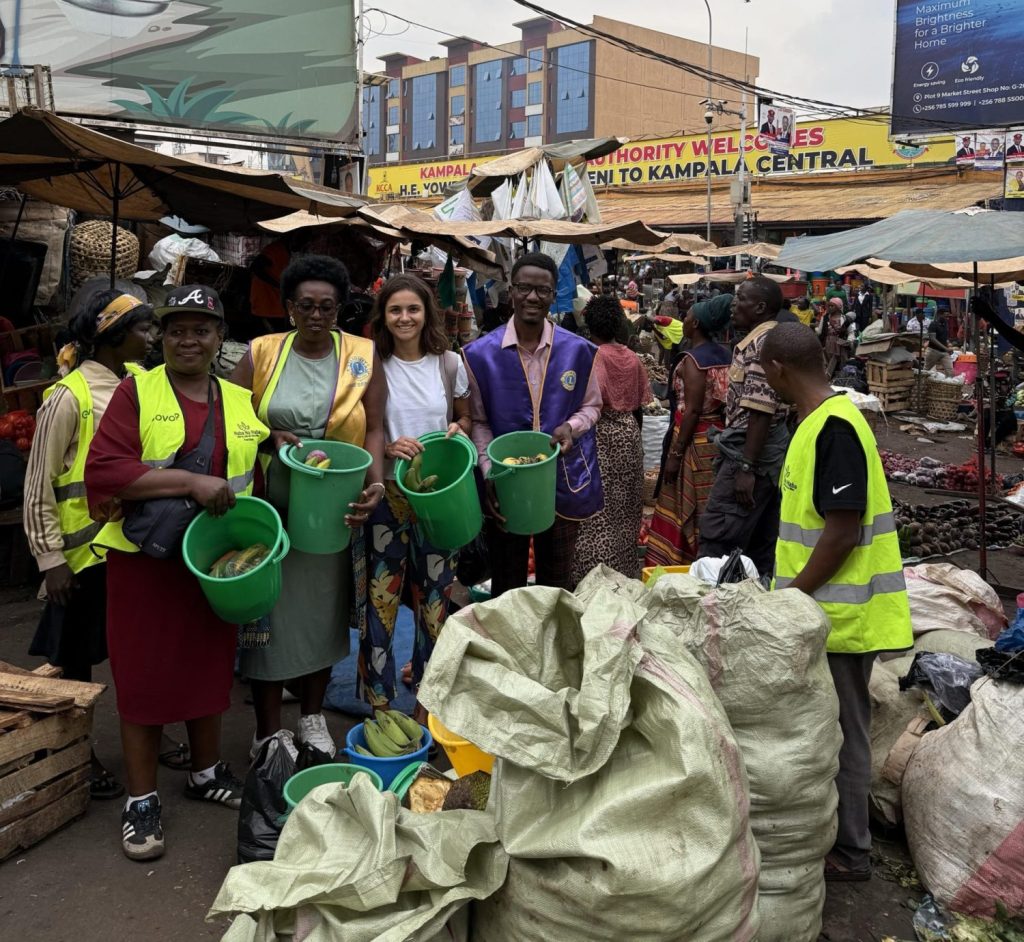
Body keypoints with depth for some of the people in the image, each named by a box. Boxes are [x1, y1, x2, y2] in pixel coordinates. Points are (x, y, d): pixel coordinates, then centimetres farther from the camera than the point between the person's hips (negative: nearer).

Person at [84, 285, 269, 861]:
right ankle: (142, 800, 18)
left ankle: (207, 771, 35)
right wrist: (190, 482, -23)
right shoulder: (137, 392, -6)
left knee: (210, 665, 16)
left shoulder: (240, 402, 8)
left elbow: (260, 473, 15)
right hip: (146, 560, -4)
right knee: (145, 674, 4)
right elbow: (102, 469, -17)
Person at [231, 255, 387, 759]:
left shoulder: (362, 356, 2)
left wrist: (375, 481, -18)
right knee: (270, 613, 4)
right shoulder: (261, 354, 0)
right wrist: (272, 436, -17)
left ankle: (312, 717, 33)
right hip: (271, 508, -1)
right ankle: (268, 732, 19)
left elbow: (374, 428, -2)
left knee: (324, 611, 14)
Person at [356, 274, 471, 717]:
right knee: (381, 596, 0)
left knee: (434, 596, 10)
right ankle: (378, 701, 14)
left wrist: (457, 428, -7)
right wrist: (387, 447, -18)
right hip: (388, 494, -2)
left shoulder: (450, 364, 2)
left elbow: (466, 417, 15)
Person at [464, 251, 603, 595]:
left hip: (563, 483, 1)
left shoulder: (578, 350, -1)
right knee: (506, 586, 13)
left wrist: (572, 426, -12)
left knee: (557, 584, 15)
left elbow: (592, 406, 10)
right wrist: (490, 474, -11)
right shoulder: (481, 354, -4)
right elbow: (478, 421, 1)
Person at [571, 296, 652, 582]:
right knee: (625, 508, 14)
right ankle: (626, 572, 23)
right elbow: (640, 405, 9)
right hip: (629, 432, 6)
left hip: (601, 432, -6)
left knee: (599, 510, -2)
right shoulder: (632, 358, 6)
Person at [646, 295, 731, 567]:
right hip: (718, 437, 8)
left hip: (697, 440, -8)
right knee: (708, 509, 12)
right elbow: (724, 398, 11)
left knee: (688, 508, 0)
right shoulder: (724, 355, 8)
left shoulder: (694, 359, -15)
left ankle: (675, 564, 7)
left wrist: (676, 453, -17)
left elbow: (692, 411, -19)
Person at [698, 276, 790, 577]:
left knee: (716, 537, -9)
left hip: (751, 450, -11)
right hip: (771, 450, 11)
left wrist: (746, 467, -24)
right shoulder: (768, 338, 17)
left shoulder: (762, 342, -15)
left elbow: (760, 411, -22)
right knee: (762, 541, 14)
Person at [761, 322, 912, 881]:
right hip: (824, 608, 9)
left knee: (840, 730, 4)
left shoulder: (834, 429, -22)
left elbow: (842, 532, -24)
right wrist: (790, 588, 19)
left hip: (838, 613, -9)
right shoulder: (821, 421, 9)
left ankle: (848, 853, 20)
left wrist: (792, 597, -17)